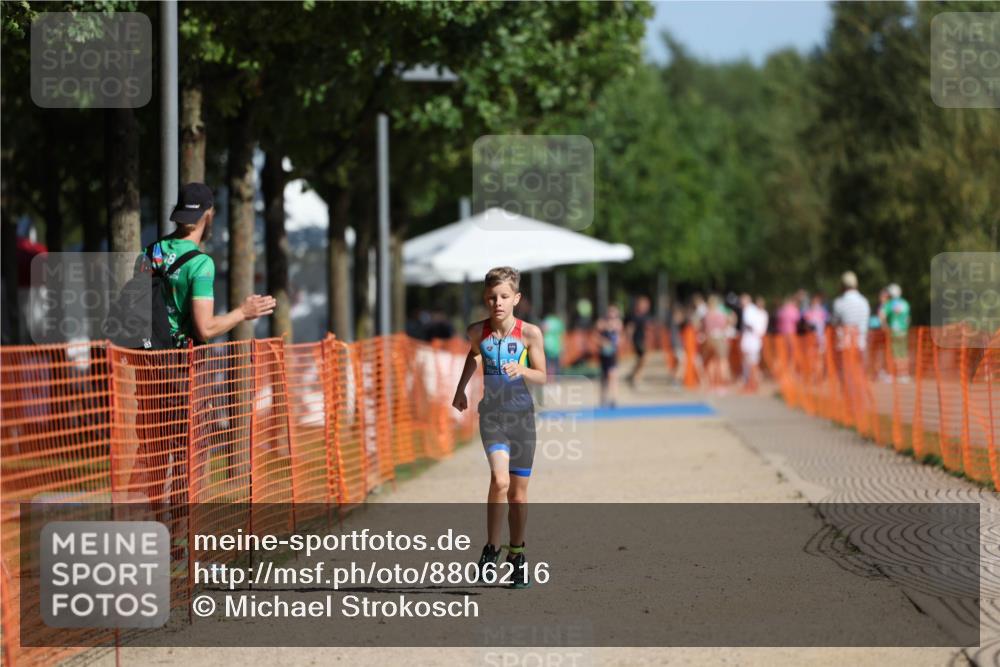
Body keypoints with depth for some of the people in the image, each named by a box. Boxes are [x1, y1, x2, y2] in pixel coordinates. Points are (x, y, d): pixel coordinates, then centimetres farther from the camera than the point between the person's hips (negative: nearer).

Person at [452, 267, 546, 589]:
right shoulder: (477, 331, -3)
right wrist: (461, 389, 24)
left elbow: (542, 376, -1)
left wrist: (522, 371, -20)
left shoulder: (530, 333, -9)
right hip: (491, 413, 0)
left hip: (522, 413, 0)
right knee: (500, 480, -21)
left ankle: (516, 555, 25)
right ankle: (491, 549, -6)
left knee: (518, 490, 9)